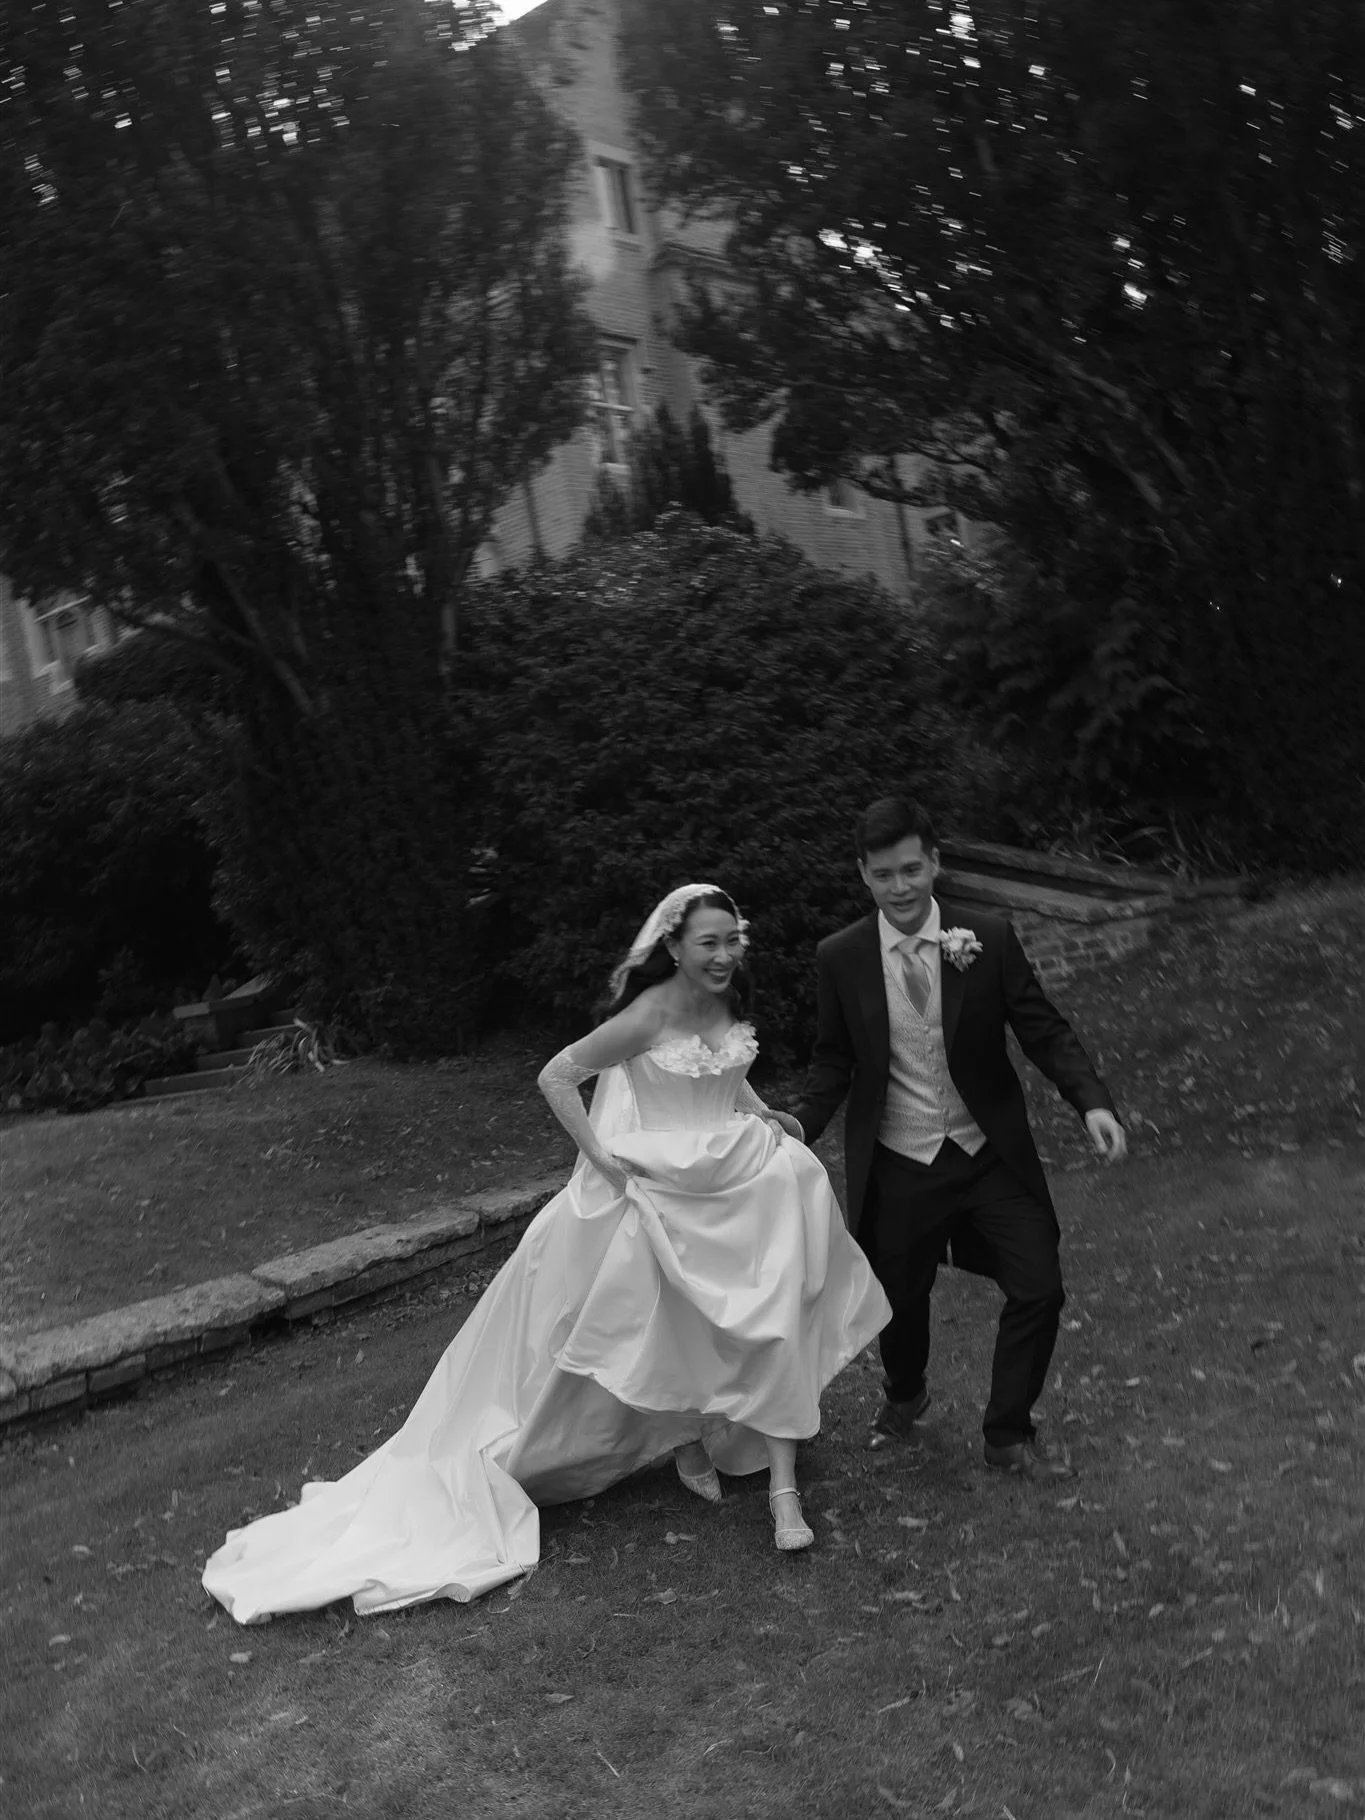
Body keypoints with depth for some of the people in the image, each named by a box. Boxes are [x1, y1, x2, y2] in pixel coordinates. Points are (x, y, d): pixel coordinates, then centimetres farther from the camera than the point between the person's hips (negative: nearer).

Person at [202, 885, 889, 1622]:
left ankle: (782, 1484, 6)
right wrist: (600, 1157, -19)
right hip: (659, 1191, -6)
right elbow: (555, 1076, -17)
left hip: (734, 1183, 6)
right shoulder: (648, 1017, -21)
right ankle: (684, 1436, 39)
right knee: (670, 1330, 10)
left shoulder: (729, 1004, -1)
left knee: (773, 1317, -2)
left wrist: (764, 1115, 2)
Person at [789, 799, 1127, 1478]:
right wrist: (803, 1124, -12)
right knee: (900, 1298, 15)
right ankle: (904, 1397, 50)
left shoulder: (989, 940, -10)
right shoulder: (840, 958, -7)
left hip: (992, 1155, 0)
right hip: (897, 1164, 0)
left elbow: (1044, 1031, -7)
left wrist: (1093, 1102, -21)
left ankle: (1008, 1435, 25)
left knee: (1038, 1289, 0)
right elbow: (833, 1059, 3)